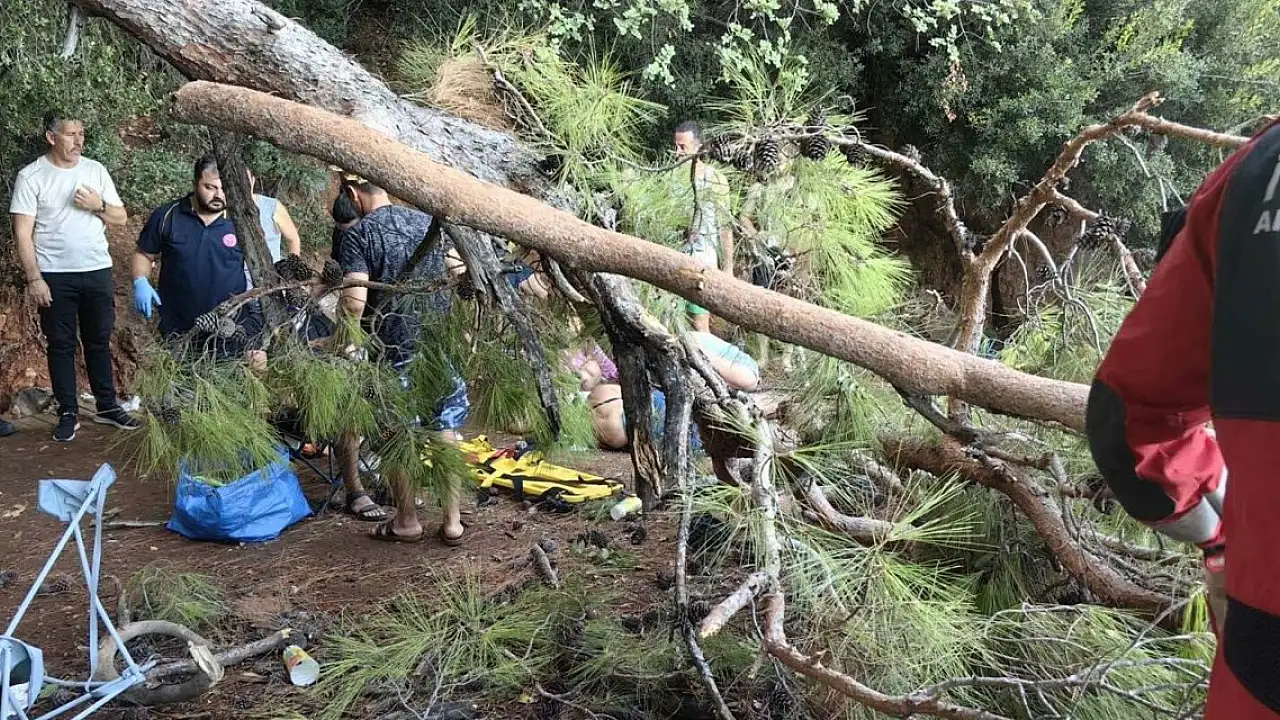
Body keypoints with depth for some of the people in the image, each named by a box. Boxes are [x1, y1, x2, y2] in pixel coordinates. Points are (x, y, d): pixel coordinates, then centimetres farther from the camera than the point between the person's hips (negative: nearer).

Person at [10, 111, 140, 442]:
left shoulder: (96, 171, 4)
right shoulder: (31, 176, -6)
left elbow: (121, 217, 9)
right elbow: (23, 233, -7)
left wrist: (98, 206, -11)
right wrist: (34, 279, -13)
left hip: (98, 272, 3)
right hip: (55, 276, -3)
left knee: (99, 342, 11)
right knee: (61, 345, 5)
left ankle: (107, 407, 20)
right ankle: (68, 414, 13)